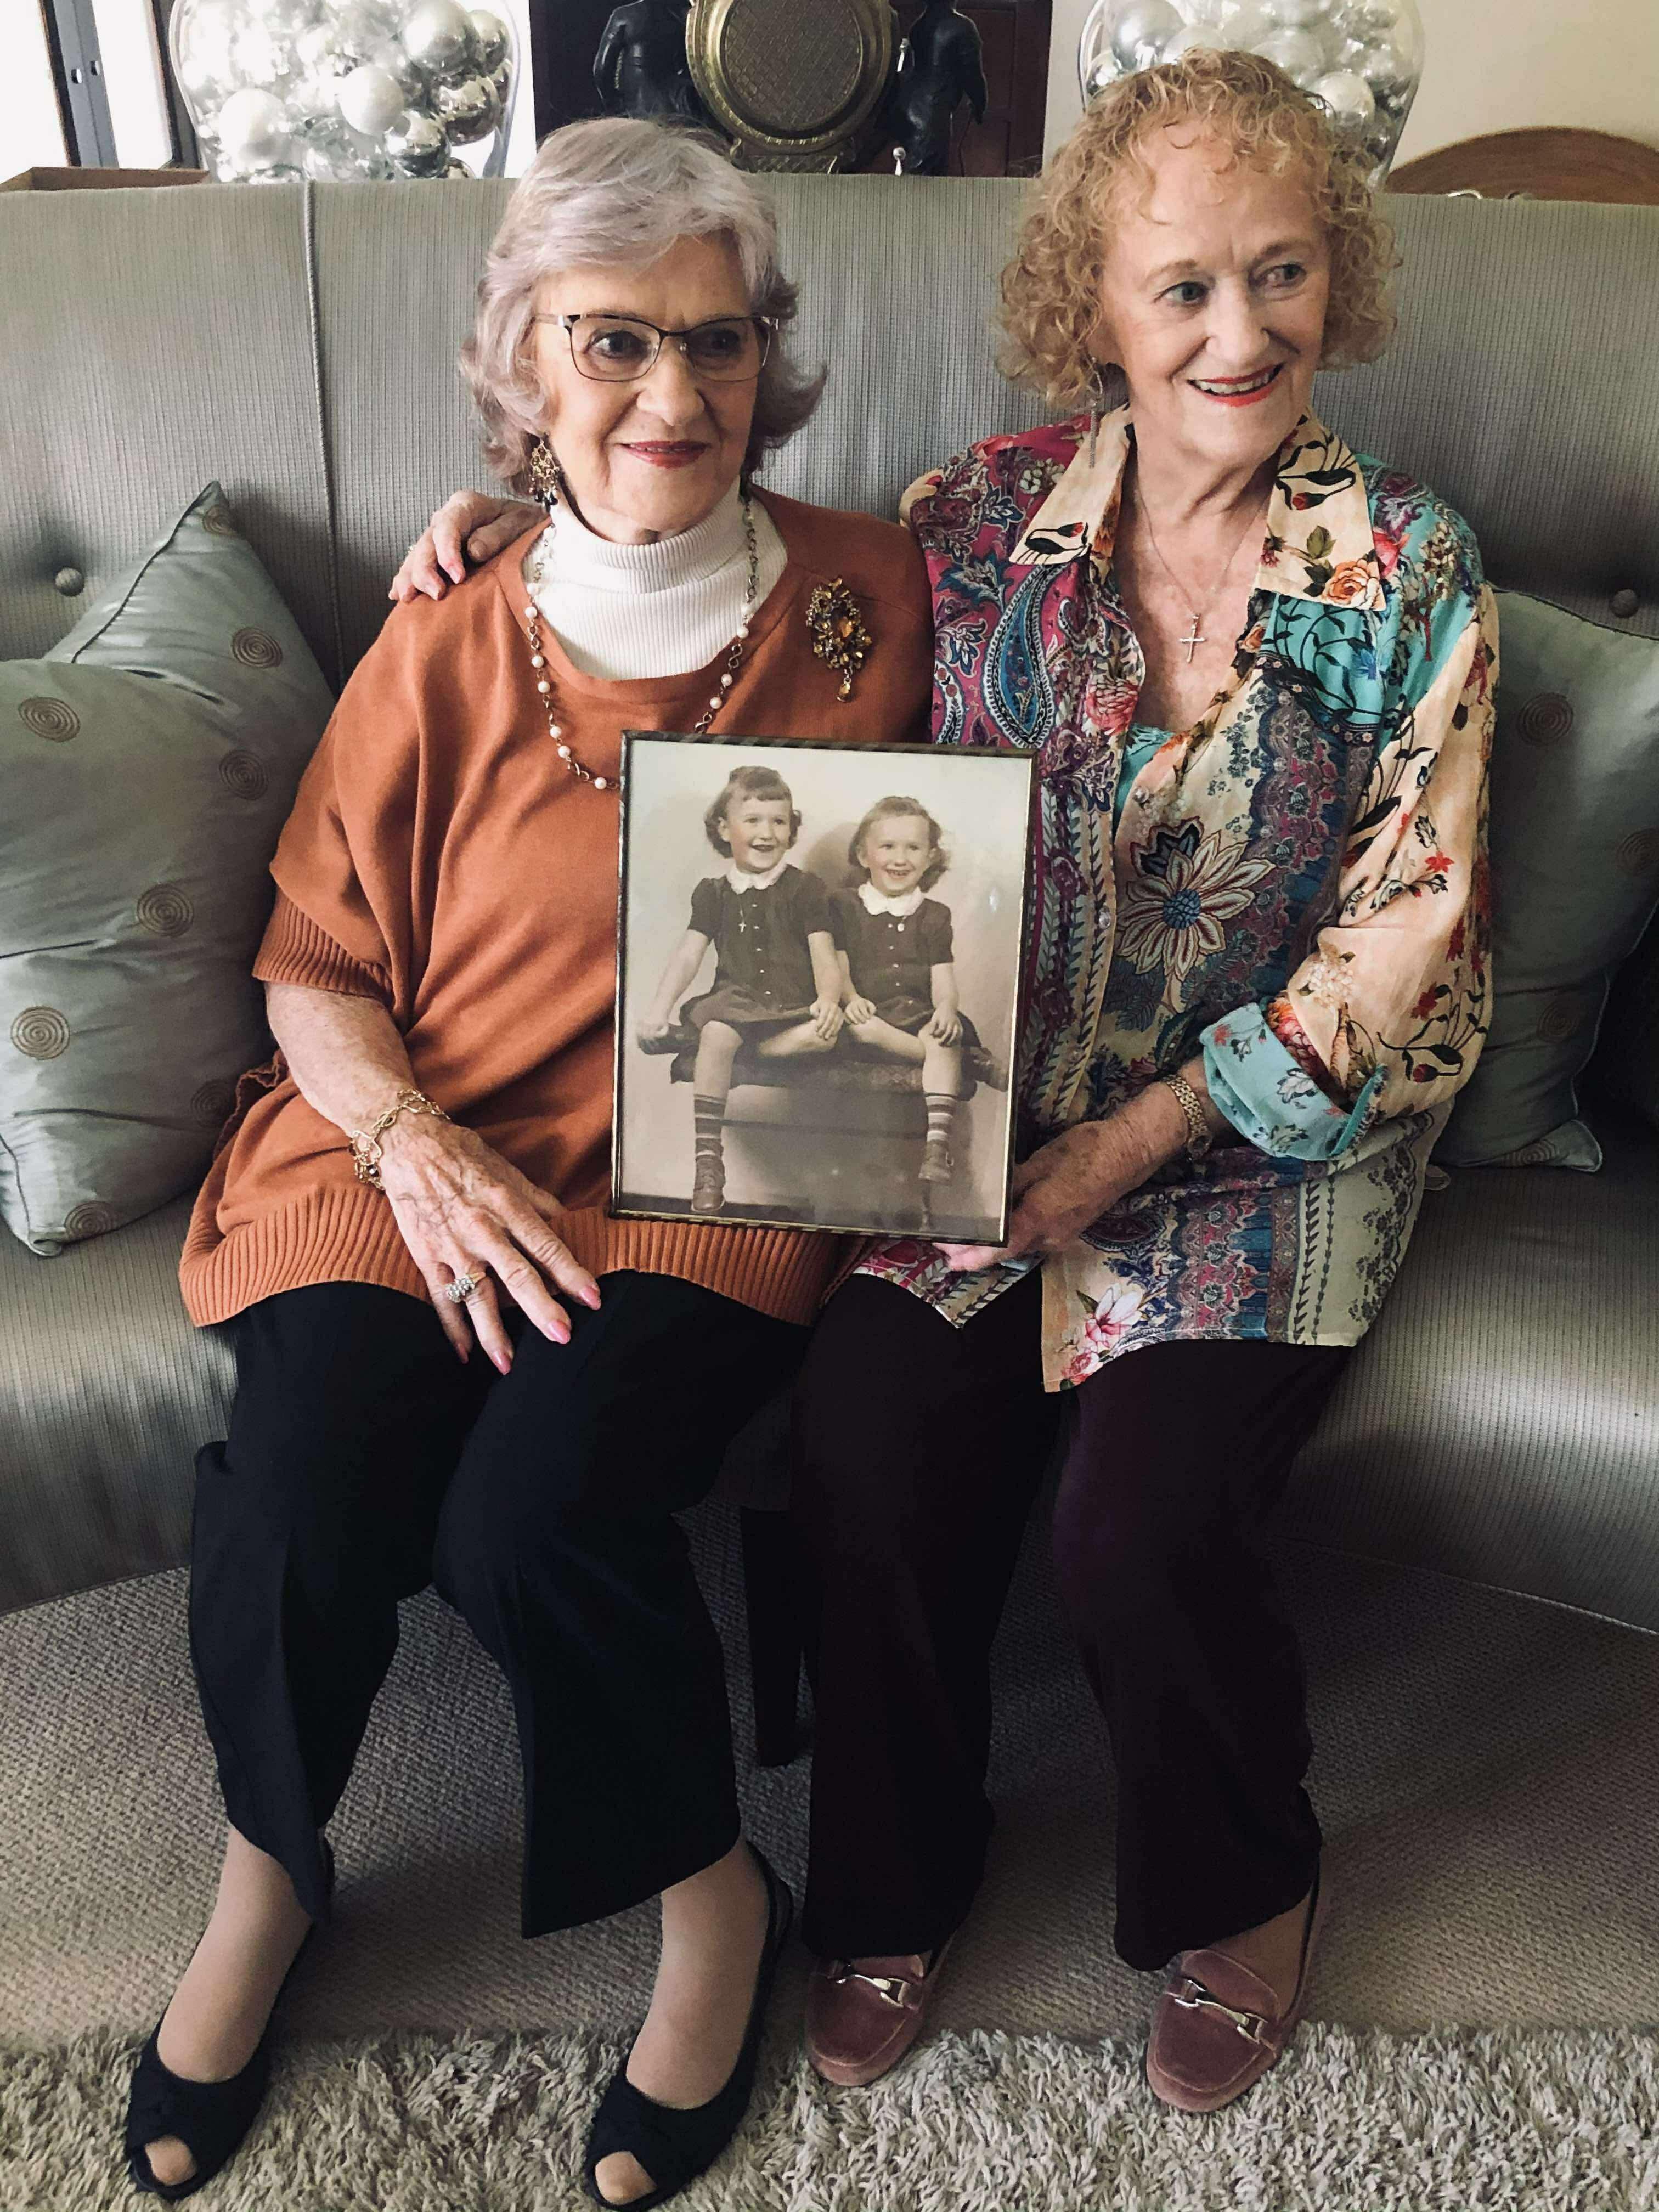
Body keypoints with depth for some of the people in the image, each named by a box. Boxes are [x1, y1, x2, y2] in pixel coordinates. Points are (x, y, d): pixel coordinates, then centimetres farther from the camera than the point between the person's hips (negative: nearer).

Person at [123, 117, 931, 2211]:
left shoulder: (870, 598, 3)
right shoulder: (445, 655, 1)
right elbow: (315, 964, 6)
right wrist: (415, 1144, -13)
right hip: (424, 1151, 2)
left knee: (537, 1502, -26)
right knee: (299, 1494, -21)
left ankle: (709, 1888, 6)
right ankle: (265, 1869, 14)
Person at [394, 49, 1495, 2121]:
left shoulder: (1411, 575, -3)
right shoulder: (985, 515, 2)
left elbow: (1405, 944, -7)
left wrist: (1124, 1151, -15)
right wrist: (531, 537, 3)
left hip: (1271, 1130, -1)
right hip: (987, 1102, 2)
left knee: (1144, 1525, -21)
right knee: (871, 1449, -20)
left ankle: (1239, 1891, 16)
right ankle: (893, 1884, 13)